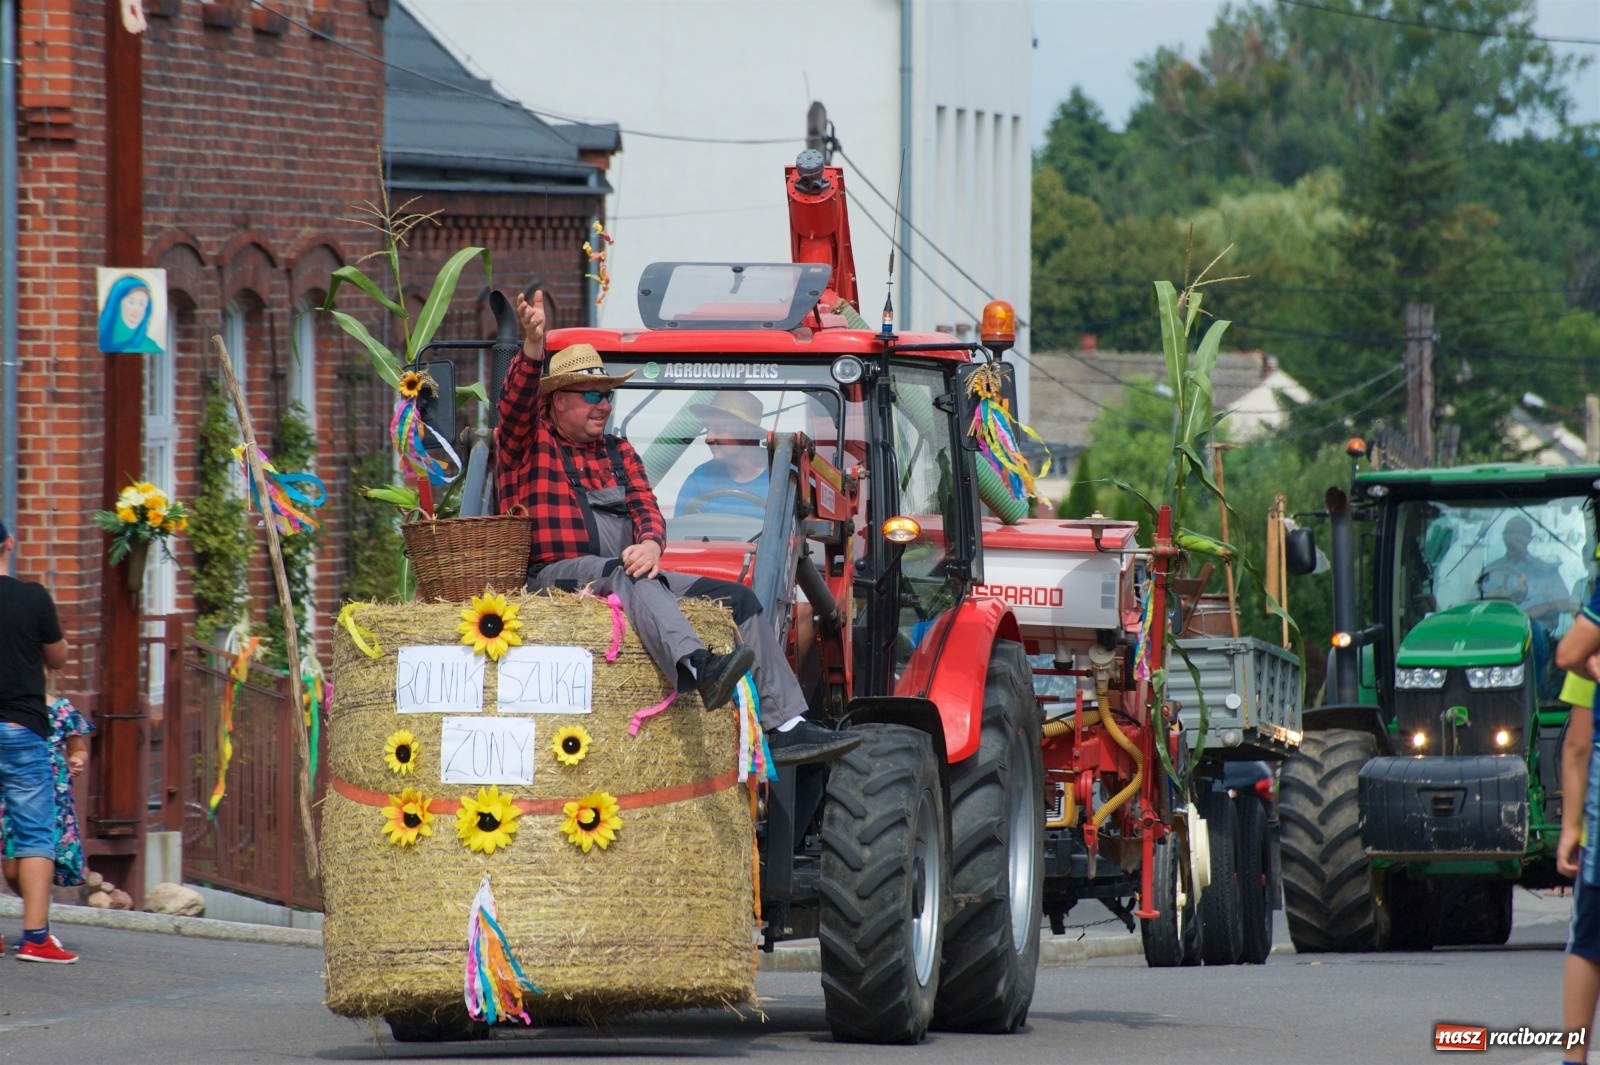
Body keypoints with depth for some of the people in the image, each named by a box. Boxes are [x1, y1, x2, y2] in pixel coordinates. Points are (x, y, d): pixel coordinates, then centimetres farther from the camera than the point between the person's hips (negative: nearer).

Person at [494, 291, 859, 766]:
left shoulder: (619, 453, 24)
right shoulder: (528, 445, 8)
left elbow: (646, 507, 10)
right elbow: (516, 405, -13)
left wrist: (650, 543, -14)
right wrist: (533, 348, -32)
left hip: (626, 574, 7)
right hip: (554, 574, -7)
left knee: (737, 598, -7)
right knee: (627, 576, -39)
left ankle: (785, 727, -16)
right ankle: (696, 669, -66)